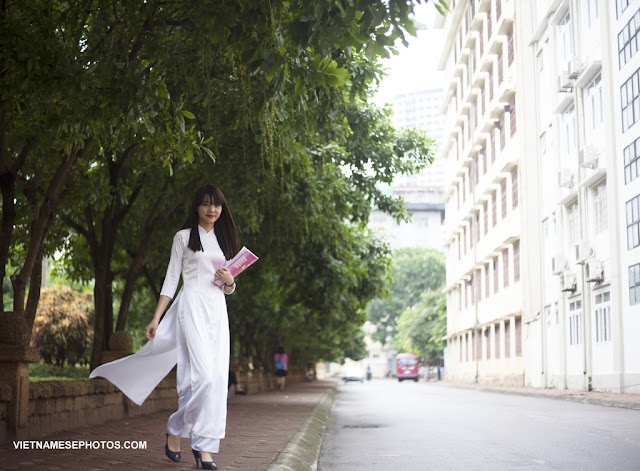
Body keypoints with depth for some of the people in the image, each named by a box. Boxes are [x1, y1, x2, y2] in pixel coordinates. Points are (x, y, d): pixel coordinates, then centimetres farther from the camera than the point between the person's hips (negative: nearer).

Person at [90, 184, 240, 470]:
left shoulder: (224, 240, 20)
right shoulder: (184, 237, 7)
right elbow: (171, 280, 5)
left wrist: (229, 282, -1)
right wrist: (156, 318, -2)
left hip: (218, 310, 5)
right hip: (192, 306, -5)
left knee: (218, 378, -3)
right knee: (203, 375, -17)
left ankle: (204, 447, 1)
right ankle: (175, 430, 3)